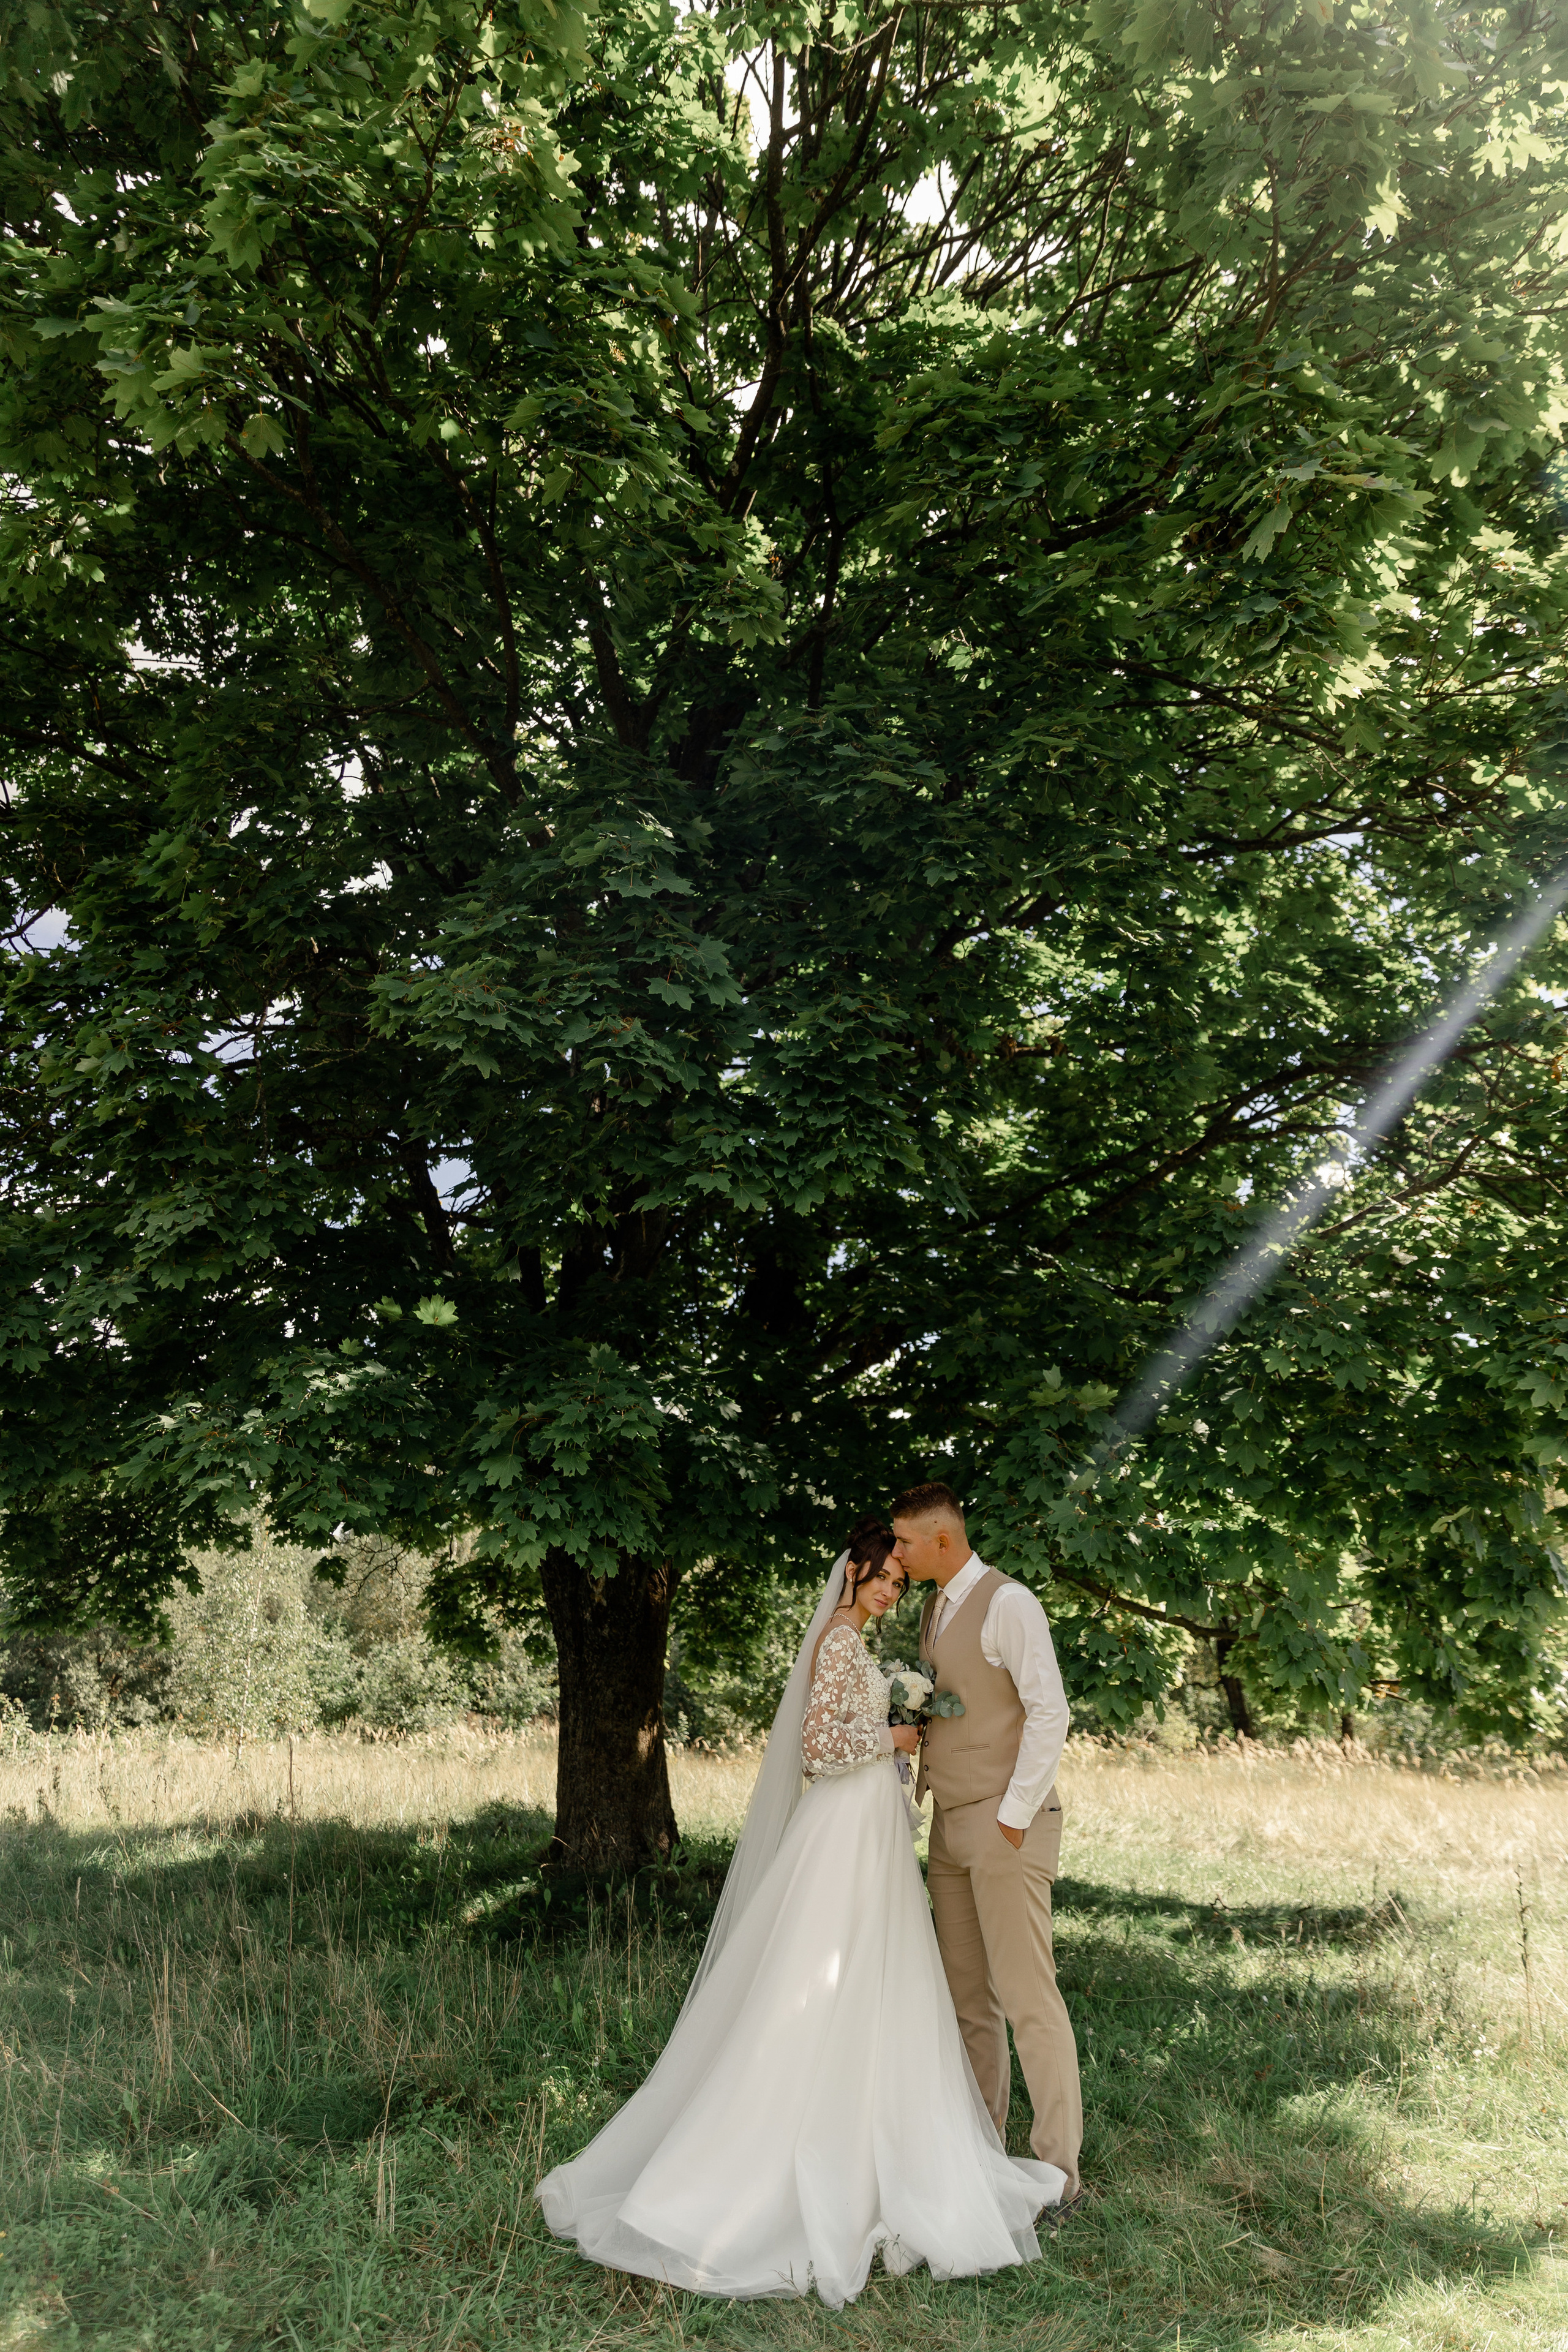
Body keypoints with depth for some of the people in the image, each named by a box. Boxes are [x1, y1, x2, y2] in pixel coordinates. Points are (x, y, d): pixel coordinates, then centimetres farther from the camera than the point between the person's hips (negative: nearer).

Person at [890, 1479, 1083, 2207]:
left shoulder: (1007, 1603, -13)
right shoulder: (935, 1610, 13)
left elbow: (1049, 1710, -17)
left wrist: (1015, 1817, -17)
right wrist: (920, 1780, 7)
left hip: (1005, 1825, -8)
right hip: (951, 1822, 8)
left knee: (1026, 1995, -5)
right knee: (966, 1999, 12)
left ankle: (1058, 2171, 3)